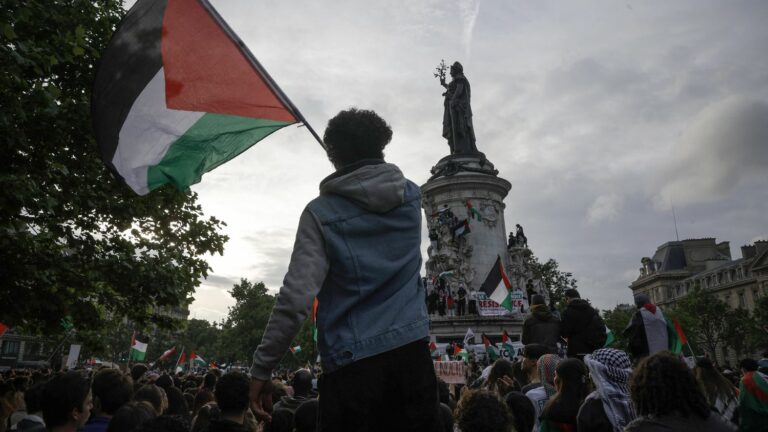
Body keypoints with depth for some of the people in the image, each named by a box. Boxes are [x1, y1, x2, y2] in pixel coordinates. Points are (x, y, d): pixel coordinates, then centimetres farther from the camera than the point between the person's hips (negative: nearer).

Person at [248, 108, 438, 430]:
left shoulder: (322, 213, -7)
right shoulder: (411, 197, 5)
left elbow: (296, 297, -15)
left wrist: (261, 368, -8)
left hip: (351, 364, -4)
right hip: (412, 354, 4)